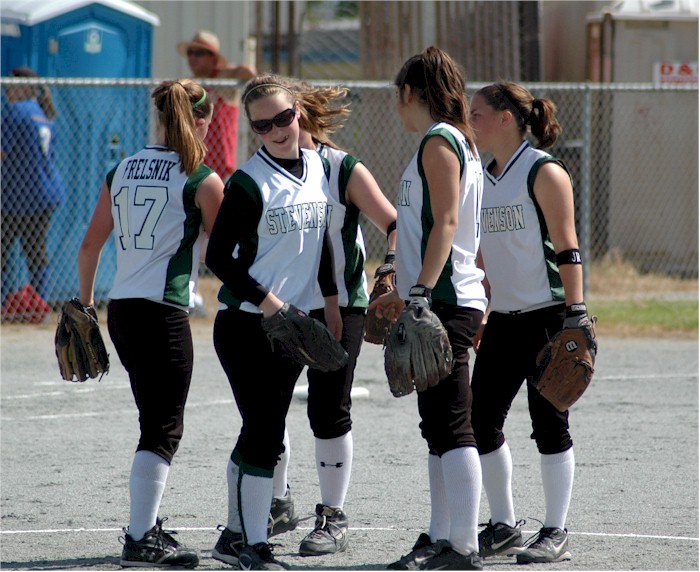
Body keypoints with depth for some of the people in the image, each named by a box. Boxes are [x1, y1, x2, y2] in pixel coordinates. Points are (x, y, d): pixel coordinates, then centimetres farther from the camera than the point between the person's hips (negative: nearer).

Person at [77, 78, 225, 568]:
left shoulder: (122, 171, 11)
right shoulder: (203, 180, -6)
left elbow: (90, 244, 15)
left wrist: (85, 301, 27)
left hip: (121, 308, 7)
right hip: (165, 311, -7)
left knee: (157, 422, 19)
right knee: (163, 430, -3)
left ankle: (148, 523, 23)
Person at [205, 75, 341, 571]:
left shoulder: (320, 167, 8)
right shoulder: (249, 182, -14)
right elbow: (219, 258, -13)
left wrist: (330, 301, 18)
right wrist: (270, 305, -16)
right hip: (247, 325, -7)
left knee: (261, 434, 13)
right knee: (266, 435, -9)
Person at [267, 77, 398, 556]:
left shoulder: (344, 170, -7)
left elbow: (395, 224, -6)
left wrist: (390, 267, -23)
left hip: (338, 306, -4)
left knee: (329, 411, -5)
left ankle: (334, 519, 5)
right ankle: (278, 506, 24)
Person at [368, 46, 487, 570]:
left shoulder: (439, 142, -9)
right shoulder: (459, 142, 20)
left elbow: (446, 222, -19)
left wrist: (420, 292, -25)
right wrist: (404, 293, 32)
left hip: (446, 303, -10)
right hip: (442, 300, 10)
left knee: (452, 428, -11)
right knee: (439, 428, 12)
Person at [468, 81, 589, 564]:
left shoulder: (544, 172, -9)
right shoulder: (482, 178, 13)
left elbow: (567, 248, -12)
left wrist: (576, 314, -17)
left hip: (546, 317, -8)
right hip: (502, 320, 8)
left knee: (549, 423, -2)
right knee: (481, 421, 5)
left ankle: (556, 534, 5)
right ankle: (503, 527, 17)